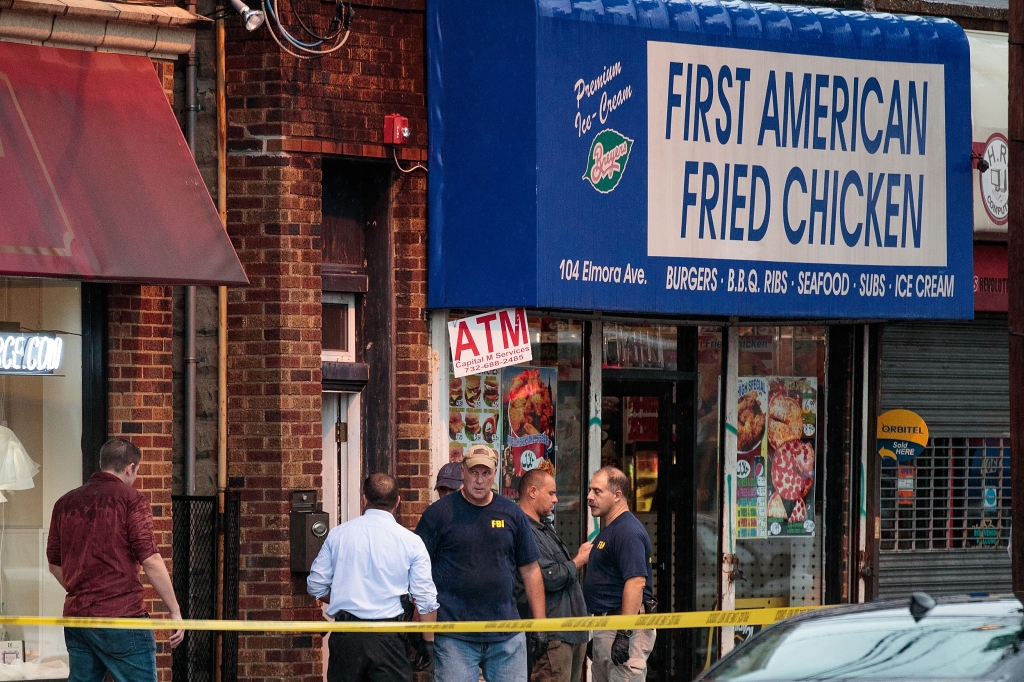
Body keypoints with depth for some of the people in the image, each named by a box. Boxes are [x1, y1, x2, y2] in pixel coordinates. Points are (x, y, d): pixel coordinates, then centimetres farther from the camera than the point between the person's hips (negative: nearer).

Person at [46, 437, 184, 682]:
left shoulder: (65, 503, 12)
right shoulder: (131, 500, -5)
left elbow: (54, 564, 19)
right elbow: (150, 561, -12)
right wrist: (174, 610, -5)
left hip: (76, 617, 6)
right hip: (121, 616, -6)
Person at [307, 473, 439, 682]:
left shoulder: (338, 534, 4)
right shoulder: (411, 542, -2)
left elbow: (315, 586, 9)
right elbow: (426, 598, -2)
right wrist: (427, 641, 8)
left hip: (345, 635, 2)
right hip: (388, 638, -2)